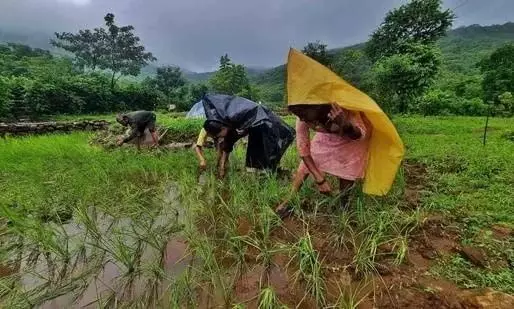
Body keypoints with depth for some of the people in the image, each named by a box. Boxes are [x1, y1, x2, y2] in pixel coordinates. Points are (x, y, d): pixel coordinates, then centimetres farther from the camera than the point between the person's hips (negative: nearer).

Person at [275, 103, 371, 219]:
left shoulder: (342, 109, -43)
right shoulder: (303, 116, -33)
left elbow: (360, 135, -30)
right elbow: (302, 147, -25)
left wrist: (345, 125, -55)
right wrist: (319, 179, -27)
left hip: (352, 133, -2)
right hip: (328, 133, 3)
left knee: (347, 169, -11)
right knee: (305, 164, -5)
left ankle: (344, 205, 16)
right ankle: (291, 200, 9)